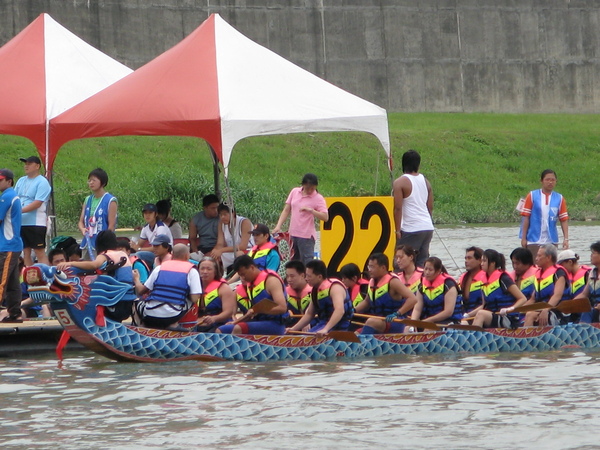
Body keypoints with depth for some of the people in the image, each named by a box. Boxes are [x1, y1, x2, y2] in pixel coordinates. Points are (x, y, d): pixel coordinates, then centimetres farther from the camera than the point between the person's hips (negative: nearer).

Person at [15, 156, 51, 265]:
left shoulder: (42, 182, -8)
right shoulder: (21, 181, 15)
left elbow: (37, 203, -17)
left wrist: (20, 210, -21)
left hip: (36, 223, -7)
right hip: (21, 223, 7)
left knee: (40, 252, -7)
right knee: (26, 252, 8)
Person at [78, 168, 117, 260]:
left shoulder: (110, 201, -5)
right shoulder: (88, 200, 14)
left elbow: (111, 225, -8)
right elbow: (81, 221, 14)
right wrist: (82, 229, -10)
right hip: (87, 244, 7)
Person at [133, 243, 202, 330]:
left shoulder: (160, 268, 10)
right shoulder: (191, 271, 3)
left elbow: (141, 291, 13)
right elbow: (194, 299, -5)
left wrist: (136, 279, 35)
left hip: (150, 316, 3)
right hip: (172, 316, -3)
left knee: (137, 303, 33)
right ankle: (173, 325, 6)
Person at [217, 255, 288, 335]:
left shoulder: (270, 280, -10)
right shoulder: (250, 284, 15)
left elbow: (282, 308, -21)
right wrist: (235, 322, 11)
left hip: (274, 325, -9)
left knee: (238, 329, -31)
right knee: (220, 331, 1)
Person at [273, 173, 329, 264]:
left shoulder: (318, 198, -6)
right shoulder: (294, 192, 7)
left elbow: (325, 217, -16)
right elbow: (286, 211, 11)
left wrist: (311, 210, -27)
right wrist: (278, 226, 1)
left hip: (306, 236, -6)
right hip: (292, 234, 6)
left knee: (307, 263, -12)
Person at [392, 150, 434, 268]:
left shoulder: (400, 183, -8)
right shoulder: (425, 181, 12)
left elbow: (398, 208, -14)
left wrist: (397, 230, -11)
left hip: (411, 229, -7)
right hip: (428, 227, 7)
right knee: (422, 263, 11)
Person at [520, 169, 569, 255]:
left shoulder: (559, 198, 4)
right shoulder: (532, 196, -1)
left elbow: (564, 220, 2)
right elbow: (526, 217, -2)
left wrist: (566, 239, -6)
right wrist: (523, 238, -5)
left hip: (552, 241, 2)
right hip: (534, 240, -2)